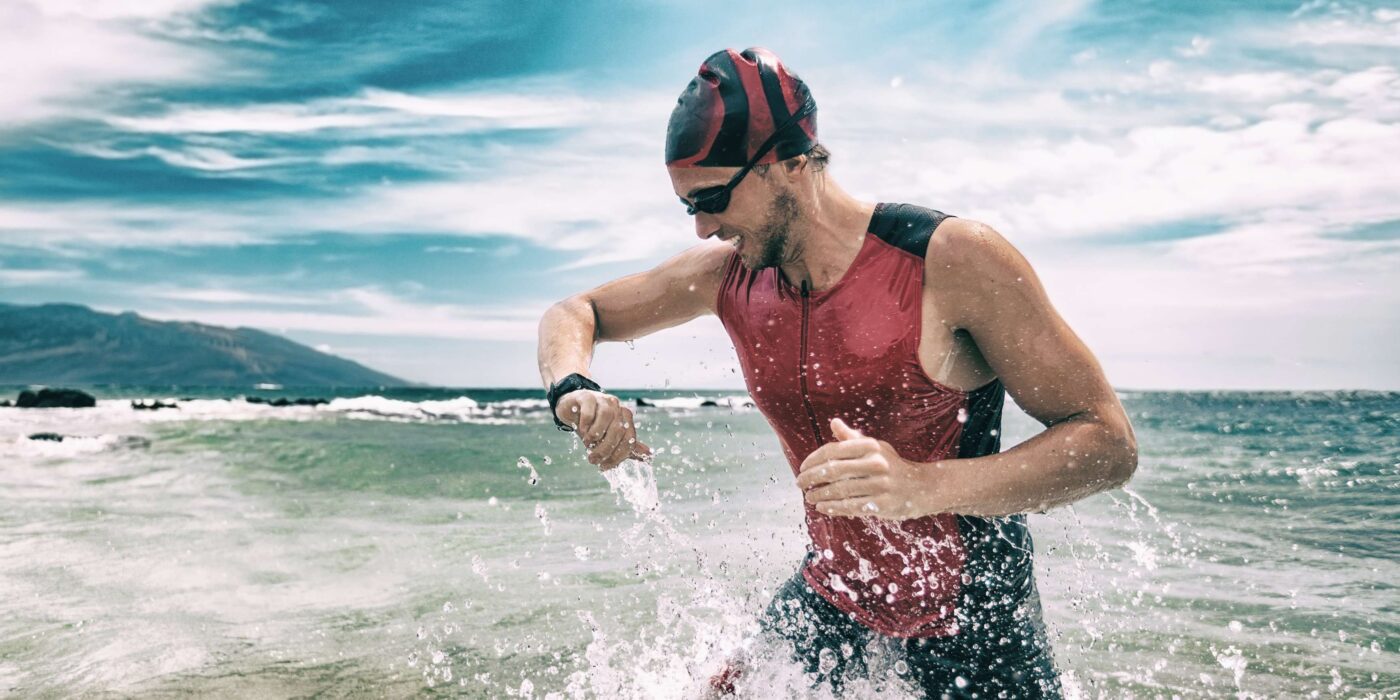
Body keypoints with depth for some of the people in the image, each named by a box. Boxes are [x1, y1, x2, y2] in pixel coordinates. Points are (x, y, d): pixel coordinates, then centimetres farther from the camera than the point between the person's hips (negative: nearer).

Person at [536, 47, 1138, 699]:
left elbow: (1109, 442, -23)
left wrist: (924, 486, -39)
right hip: (831, 599, 4)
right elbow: (573, 313, 5)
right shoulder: (725, 274, -9)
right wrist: (573, 389, -19)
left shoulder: (951, 258, -24)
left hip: (975, 619, -3)